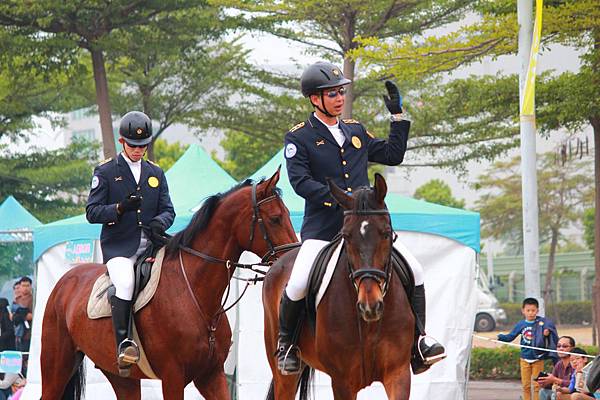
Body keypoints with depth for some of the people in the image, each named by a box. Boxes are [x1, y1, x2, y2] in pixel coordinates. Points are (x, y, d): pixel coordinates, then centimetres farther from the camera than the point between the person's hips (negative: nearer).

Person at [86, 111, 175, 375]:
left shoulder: (156, 173, 18)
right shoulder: (105, 172, 5)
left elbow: (168, 210, 15)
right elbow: (92, 212, 0)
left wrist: (160, 222, -10)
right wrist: (120, 208, -18)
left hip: (150, 244, 4)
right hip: (119, 246, -4)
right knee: (125, 282, -33)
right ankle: (123, 343, -34)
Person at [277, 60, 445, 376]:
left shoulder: (356, 131, 18)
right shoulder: (298, 137, 1)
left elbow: (392, 155, 25)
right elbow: (300, 181, -10)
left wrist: (397, 115, 20)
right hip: (322, 228, -5)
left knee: (413, 269, -6)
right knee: (298, 284, -26)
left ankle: (416, 347, 3)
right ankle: (286, 343, 2)